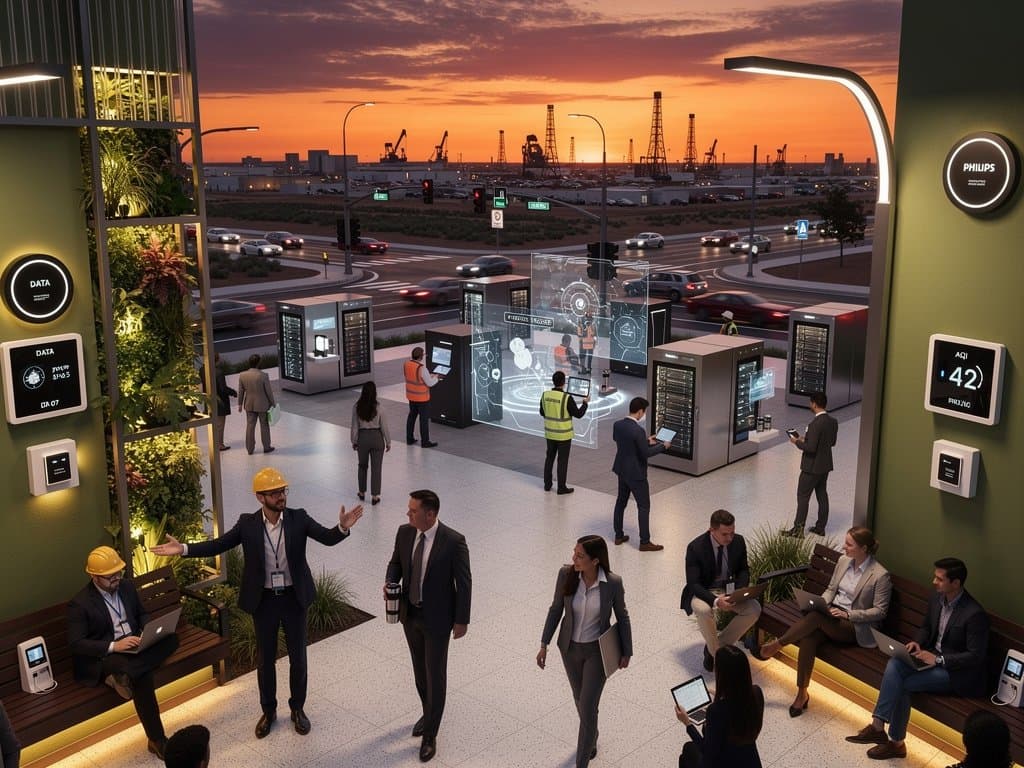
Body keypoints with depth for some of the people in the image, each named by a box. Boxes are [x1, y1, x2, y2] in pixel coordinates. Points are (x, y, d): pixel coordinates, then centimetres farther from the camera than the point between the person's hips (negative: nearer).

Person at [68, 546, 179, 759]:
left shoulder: (127, 587, 8)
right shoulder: (80, 603, -12)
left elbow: (141, 614, 21)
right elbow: (76, 644, -16)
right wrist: (113, 646, -28)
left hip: (134, 646, 7)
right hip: (102, 656, -7)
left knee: (171, 638, -25)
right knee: (141, 675, -38)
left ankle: (123, 675, -34)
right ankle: (157, 740, -29)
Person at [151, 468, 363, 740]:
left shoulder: (299, 518, -10)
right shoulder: (247, 523, -7)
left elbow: (327, 538, -17)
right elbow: (219, 545, -6)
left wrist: (342, 527, -38)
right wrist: (183, 549, -17)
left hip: (294, 598, 0)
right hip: (264, 600, 0)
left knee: (298, 657, 12)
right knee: (265, 658, 14)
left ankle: (297, 709, 31)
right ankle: (268, 711, 33)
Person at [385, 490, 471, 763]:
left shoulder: (454, 541, -23)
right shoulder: (404, 532, -8)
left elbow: (464, 582, -15)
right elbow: (396, 561, 9)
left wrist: (462, 620, -11)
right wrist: (390, 582, -12)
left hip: (437, 618, -5)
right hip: (410, 613, 5)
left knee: (435, 675, 5)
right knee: (420, 669, 22)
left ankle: (430, 735, 18)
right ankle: (428, 713, 45)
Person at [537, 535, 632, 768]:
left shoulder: (613, 583, -23)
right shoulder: (566, 574, -18)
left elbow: (622, 617, -6)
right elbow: (556, 609, -3)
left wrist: (626, 652, 1)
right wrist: (544, 644, -1)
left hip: (597, 651, -3)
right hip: (570, 648, 3)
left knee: (588, 707, -1)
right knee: (580, 699, 23)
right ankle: (591, 738, 52)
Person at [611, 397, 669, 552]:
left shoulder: (617, 425, -3)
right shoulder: (638, 430, -26)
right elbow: (646, 453, -20)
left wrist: (646, 441, 16)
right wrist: (662, 446, -6)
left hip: (621, 469, 8)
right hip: (635, 473, -8)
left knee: (621, 502, 19)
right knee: (644, 506, 3)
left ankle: (619, 535, 28)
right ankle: (645, 542, 8)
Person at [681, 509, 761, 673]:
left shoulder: (738, 541, -8)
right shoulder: (695, 547, -21)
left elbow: (743, 570, 7)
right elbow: (693, 584, -21)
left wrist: (740, 591, -15)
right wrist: (715, 601, -38)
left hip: (730, 590, 4)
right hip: (704, 592, -4)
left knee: (754, 609, -22)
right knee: (704, 611, -37)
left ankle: (718, 644, -4)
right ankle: (716, 653, -10)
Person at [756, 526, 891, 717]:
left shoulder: (880, 575, -12)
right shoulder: (843, 561, 7)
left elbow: (880, 611, -11)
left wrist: (847, 614, -19)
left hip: (857, 627, -5)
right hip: (832, 616, 6)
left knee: (816, 617, -33)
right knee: (809, 637, -28)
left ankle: (776, 645, -14)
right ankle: (802, 693, -18)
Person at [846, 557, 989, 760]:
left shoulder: (975, 614, -23)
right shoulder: (936, 599, 1)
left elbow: (976, 656, -20)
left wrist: (938, 659, -24)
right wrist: (917, 642, -4)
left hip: (957, 671, -7)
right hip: (933, 656, 7)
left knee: (902, 683, -21)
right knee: (894, 664, -20)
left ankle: (896, 741, -4)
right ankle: (878, 725, -21)